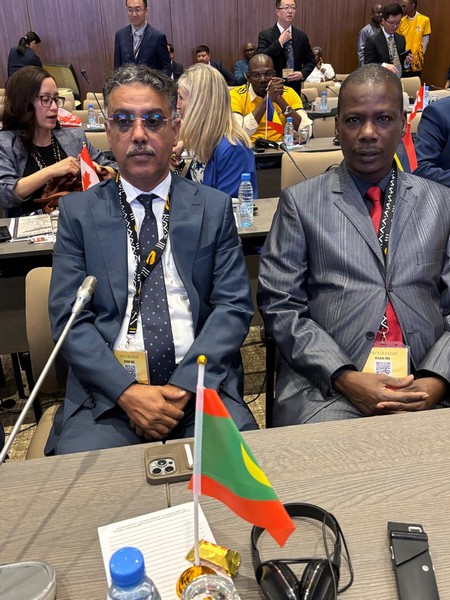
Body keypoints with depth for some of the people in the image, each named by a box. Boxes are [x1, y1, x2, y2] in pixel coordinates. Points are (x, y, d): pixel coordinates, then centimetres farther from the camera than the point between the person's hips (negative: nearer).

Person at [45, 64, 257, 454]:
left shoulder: (214, 208, 8)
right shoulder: (78, 213, 7)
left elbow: (234, 307, 1)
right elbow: (68, 317, 1)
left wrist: (184, 385, -12)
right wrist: (126, 391, -13)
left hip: (200, 385, 1)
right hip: (107, 392, 0)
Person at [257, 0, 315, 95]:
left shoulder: (302, 36, 8)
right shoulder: (265, 35, -2)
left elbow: (310, 61, 15)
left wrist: (302, 73, -5)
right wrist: (279, 42, -15)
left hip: (294, 89, 3)